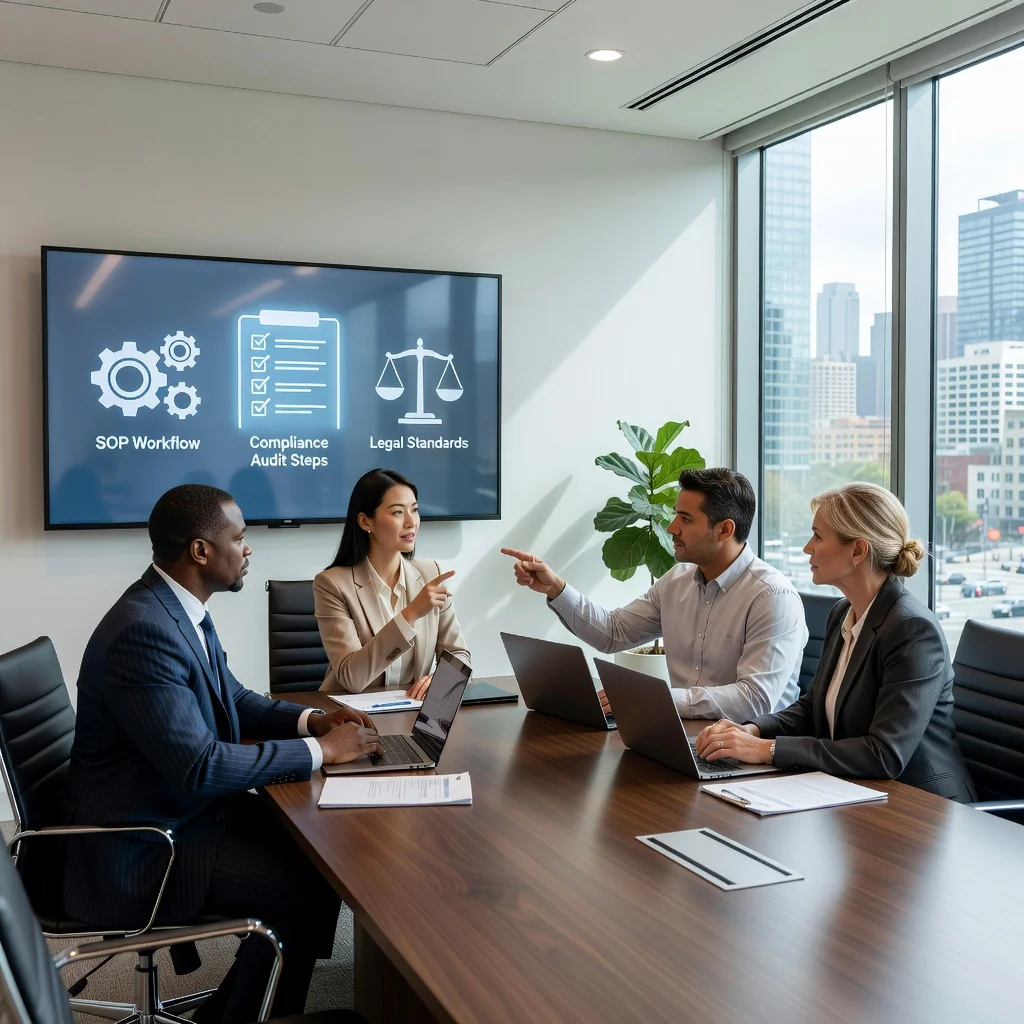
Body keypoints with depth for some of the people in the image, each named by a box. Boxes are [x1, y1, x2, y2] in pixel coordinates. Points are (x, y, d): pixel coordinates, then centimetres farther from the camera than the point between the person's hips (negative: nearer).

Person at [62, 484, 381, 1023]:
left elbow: (234, 699, 15)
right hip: (140, 849, -10)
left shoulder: (180, 608, 3)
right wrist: (319, 750, -22)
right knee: (306, 885, -15)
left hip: (183, 807, 10)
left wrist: (311, 719, -1)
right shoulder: (143, 632, -27)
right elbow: (199, 767, -30)